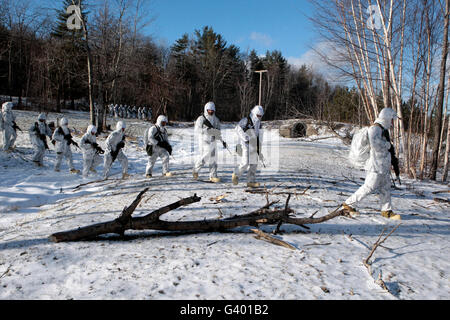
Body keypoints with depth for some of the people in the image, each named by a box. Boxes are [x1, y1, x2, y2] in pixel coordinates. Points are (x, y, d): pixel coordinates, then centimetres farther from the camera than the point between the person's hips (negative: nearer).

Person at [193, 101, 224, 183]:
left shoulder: (216, 119, 12)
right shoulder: (201, 119, -5)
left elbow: (218, 132, 18)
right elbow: (197, 130, -16)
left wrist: (222, 140, 7)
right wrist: (206, 130, -28)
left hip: (213, 141, 5)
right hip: (204, 141, -5)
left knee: (213, 159, 3)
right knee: (204, 157, -8)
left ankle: (213, 176, 10)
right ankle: (196, 170, 17)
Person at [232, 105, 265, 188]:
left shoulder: (258, 124, 17)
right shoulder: (245, 120, -5)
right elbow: (238, 128, -23)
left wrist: (259, 151, 23)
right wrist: (245, 137, -37)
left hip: (255, 147, 7)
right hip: (247, 146, -7)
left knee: (254, 165, 5)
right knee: (245, 163, -12)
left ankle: (251, 181, 12)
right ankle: (236, 175, 11)